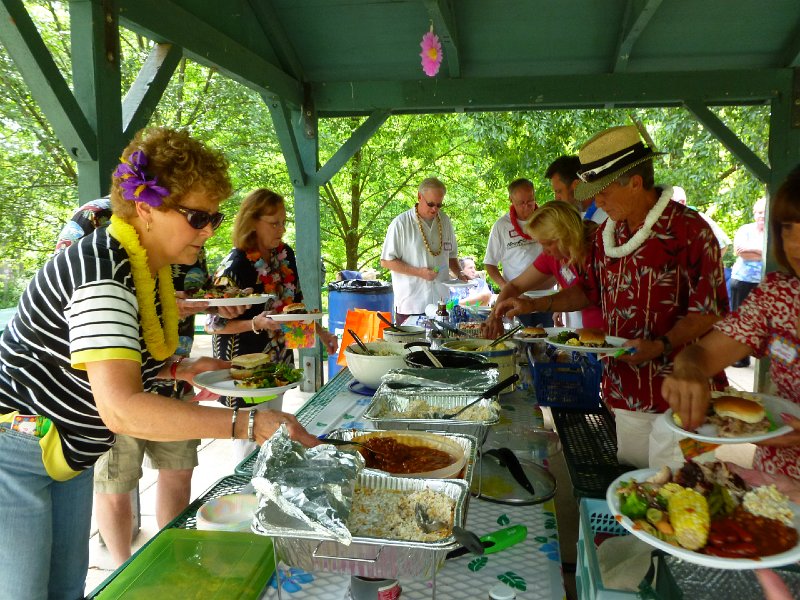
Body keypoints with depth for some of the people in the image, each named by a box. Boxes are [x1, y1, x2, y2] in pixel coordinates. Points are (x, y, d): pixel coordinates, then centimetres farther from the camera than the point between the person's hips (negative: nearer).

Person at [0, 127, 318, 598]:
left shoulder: (149, 268, 0)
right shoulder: (103, 273, -29)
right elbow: (120, 409, -40)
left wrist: (178, 370, -2)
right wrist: (249, 425, -42)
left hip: (67, 452, 9)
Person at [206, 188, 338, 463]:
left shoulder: (284, 253, 1)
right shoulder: (234, 266, -21)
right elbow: (214, 323, -16)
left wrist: (321, 331, 7)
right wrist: (256, 324, -29)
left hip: (278, 362, 7)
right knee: (252, 446, 3)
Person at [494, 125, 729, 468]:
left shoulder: (690, 230, -14)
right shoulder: (607, 232, 8)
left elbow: (710, 311, -14)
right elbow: (592, 291, 19)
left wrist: (661, 346, -27)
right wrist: (535, 304, 10)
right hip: (625, 392, 7)